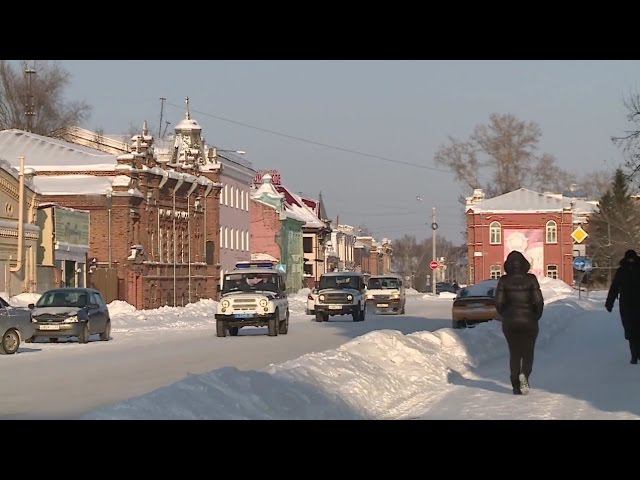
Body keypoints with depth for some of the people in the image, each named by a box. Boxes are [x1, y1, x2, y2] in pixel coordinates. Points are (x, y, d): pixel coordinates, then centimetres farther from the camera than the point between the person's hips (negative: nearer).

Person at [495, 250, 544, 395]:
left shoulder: (504, 281, -3)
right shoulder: (531, 279, -6)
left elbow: (498, 302, -6)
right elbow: (539, 301, -10)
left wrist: (505, 315, 11)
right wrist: (536, 317, 6)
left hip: (510, 323, 1)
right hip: (529, 322, -1)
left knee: (514, 354, 12)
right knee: (528, 353, 12)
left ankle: (516, 386, 6)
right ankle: (524, 374, -16)